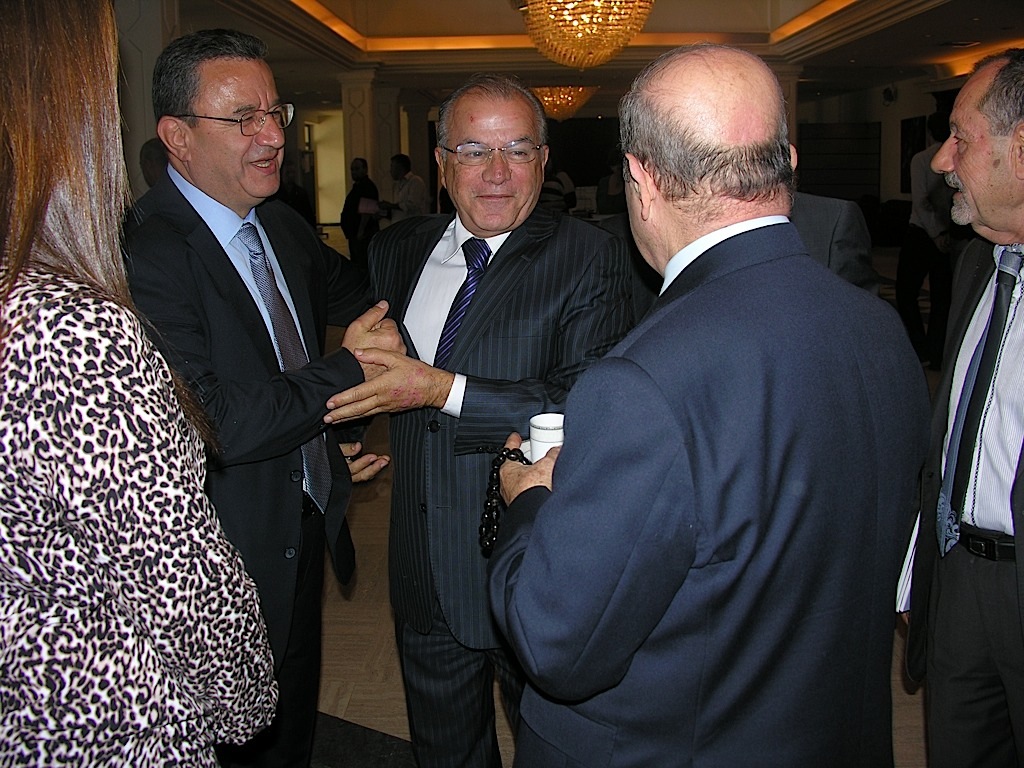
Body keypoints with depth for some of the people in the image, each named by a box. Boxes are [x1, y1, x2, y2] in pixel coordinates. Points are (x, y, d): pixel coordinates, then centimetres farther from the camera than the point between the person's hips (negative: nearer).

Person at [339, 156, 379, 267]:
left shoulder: (367, 187, -14)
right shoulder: (357, 186, 19)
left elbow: (367, 211, -22)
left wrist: (361, 231, -26)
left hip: (362, 234, -11)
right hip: (354, 233, 11)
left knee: (362, 264, -11)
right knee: (355, 262, 16)